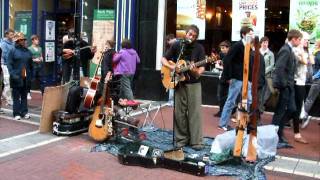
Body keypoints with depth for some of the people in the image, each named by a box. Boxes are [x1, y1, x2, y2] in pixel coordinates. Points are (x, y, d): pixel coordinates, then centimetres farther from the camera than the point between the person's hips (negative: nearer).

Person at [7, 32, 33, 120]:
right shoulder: (13, 51, -2)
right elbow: (9, 64, -5)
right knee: (16, 96, 2)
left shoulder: (28, 51, 11)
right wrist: (13, 74, -16)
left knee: (24, 96, 10)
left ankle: (24, 112, 17)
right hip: (17, 78, -4)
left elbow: (31, 65, 15)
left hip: (26, 78, 4)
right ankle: (16, 113, 7)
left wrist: (31, 75, 9)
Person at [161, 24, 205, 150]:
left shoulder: (199, 48, -1)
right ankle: (181, 139, 16)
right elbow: (163, 60, 5)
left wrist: (197, 72, -28)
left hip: (194, 84, -1)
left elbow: (202, 67, -6)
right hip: (179, 83, 1)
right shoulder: (177, 45, 2)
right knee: (179, 112, 4)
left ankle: (196, 141, 3)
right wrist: (172, 67, -14)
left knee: (195, 112, -3)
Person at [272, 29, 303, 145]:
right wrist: (283, 84, -20)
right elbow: (279, 69, -23)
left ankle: (278, 134, 22)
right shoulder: (285, 50, -16)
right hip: (284, 86, -10)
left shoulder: (289, 50, 13)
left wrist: (290, 83, 8)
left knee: (292, 109, 12)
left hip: (288, 85, 10)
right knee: (280, 111, -1)